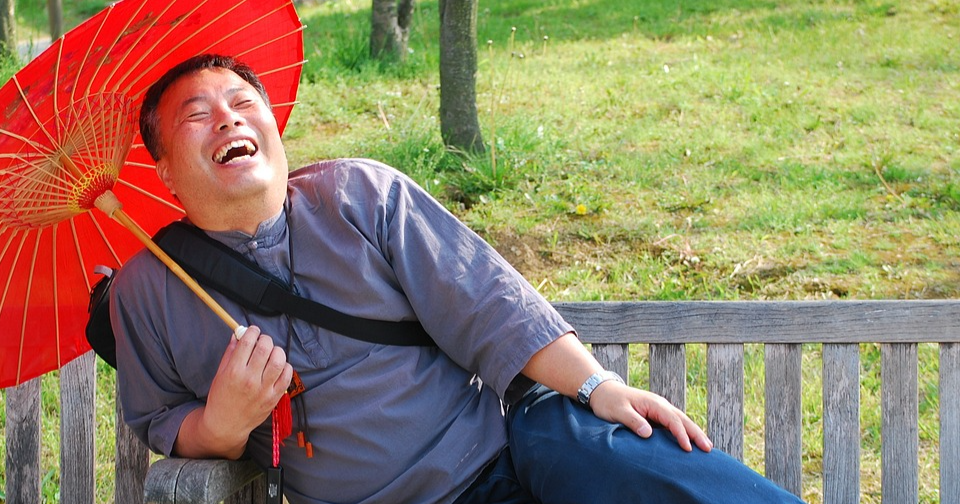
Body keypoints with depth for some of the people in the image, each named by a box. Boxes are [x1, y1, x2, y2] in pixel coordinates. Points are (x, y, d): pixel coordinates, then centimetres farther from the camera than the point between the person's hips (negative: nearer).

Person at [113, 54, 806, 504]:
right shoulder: (145, 292, 4)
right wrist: (222, 424, -10)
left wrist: (597, 383, -11)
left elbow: (484, 302, -1)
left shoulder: (362, 194, 2)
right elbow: (161, 424, 14)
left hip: (510, 432, 0)